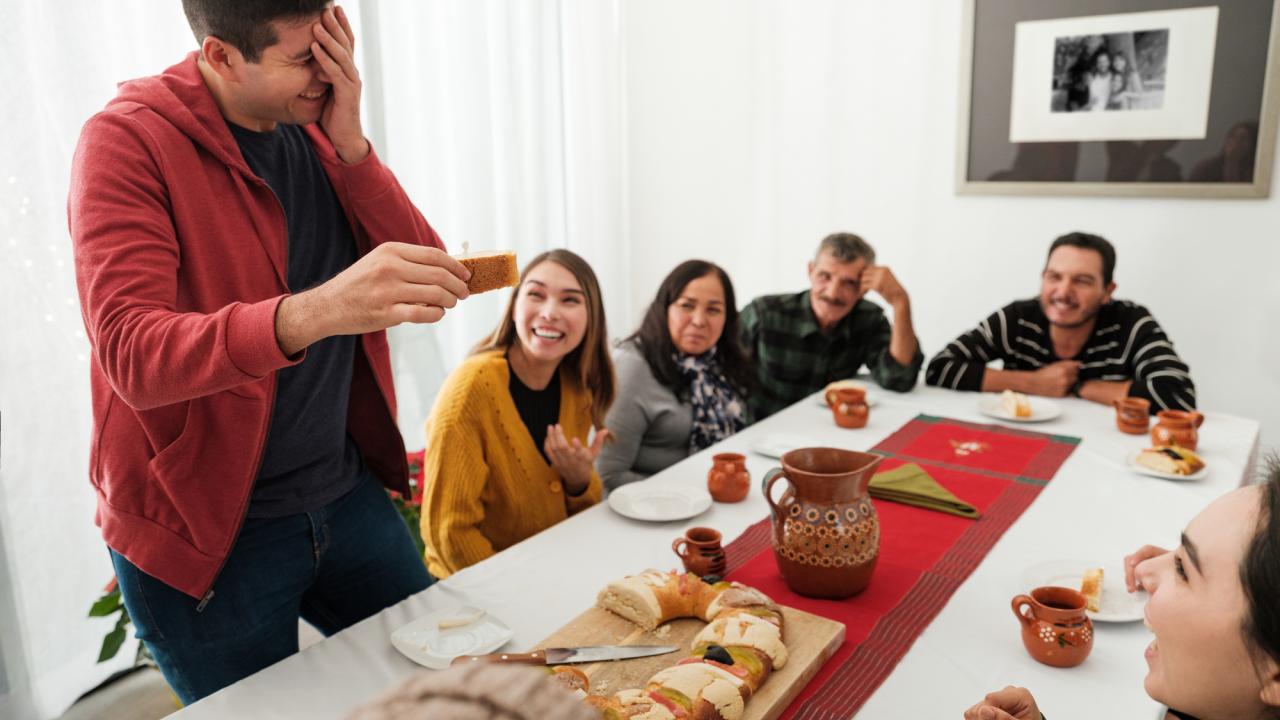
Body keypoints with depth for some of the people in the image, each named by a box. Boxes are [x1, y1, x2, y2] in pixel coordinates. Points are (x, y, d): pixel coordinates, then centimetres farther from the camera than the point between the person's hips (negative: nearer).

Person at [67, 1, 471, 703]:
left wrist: (350, 144, -17)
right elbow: (132, 353, -29)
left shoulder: (316, 128, 2)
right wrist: (311, 313, -47)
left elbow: (429, 276, -5)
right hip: (204, 532, -5)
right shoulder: (127, 140, -16)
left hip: (346, 495, 6)